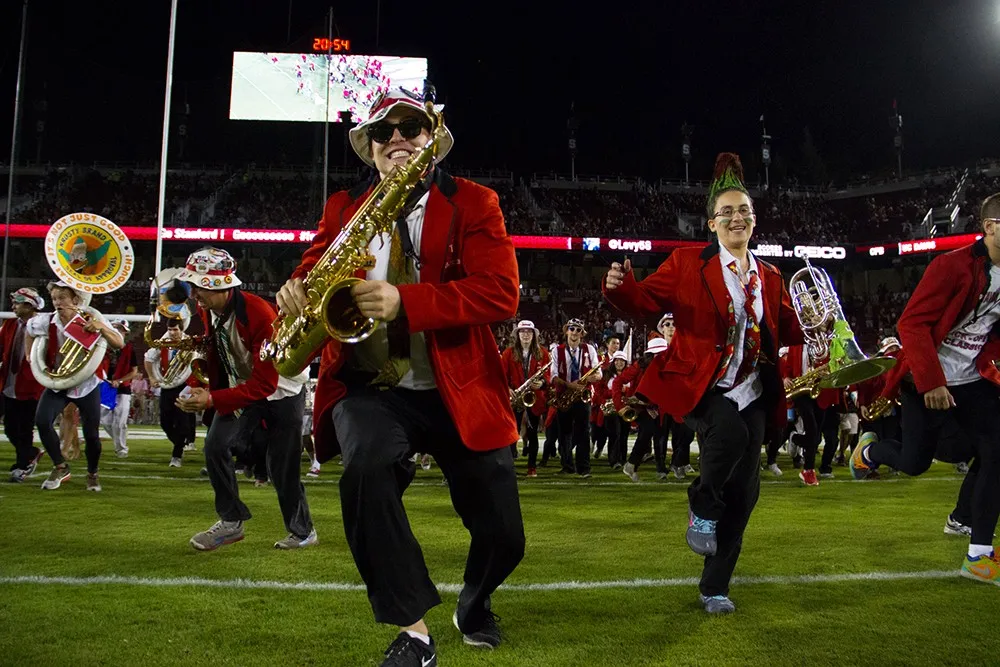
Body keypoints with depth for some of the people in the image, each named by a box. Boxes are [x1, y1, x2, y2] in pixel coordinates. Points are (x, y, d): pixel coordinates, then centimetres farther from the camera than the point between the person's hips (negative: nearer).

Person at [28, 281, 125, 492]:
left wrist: (101, 327, -39)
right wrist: (30, 354, 13)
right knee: (42, 421, -21)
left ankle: (92, 474, 28)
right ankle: (60, 467, 0)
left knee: (91, 433, 1)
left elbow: (119, 344, -25)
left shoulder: (90, 322, -15)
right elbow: (30, 328, 15)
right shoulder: (46, 322, -10)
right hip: (57, 382, 2)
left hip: (87, 384, -2)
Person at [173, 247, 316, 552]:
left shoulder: (260, 314, -32)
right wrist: (198, 388, -15)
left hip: (281, 392, -6)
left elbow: (265, 384, -30)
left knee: (281, 468, -1)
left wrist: (212, 400, -34)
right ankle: (231, 521, 6)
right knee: (215, 446, -10)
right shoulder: (206, 310, -9)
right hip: (241, 388, 6)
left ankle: (303, 532, 21)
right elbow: (212, 354, 4)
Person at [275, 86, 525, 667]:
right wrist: (298, 292, -16)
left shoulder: (473, 203, 0)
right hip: (370, 388, 1)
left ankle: (475, 606, 39)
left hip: (459, 390, 0)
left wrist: (404, 302, -26)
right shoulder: (343, 208, 11)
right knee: (365, 473, -32)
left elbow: (501, 292, -13)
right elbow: (313, 269, 10)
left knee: (504, 536, 0)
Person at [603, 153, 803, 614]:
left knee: (744, 490, 4)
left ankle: (715, 587, 21)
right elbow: (645, 303, -6)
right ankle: (702, 507, -6)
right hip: (699, 386, -5)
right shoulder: (687, 263, 0)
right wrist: (620, 286, -26)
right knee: (729, 431, -37)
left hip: (752, 393, 5)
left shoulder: (770, 278, 12)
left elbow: (786, 331, 18)